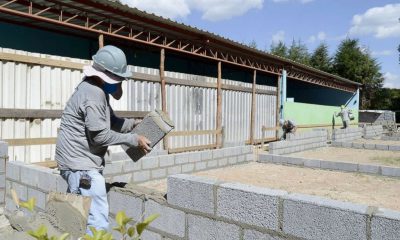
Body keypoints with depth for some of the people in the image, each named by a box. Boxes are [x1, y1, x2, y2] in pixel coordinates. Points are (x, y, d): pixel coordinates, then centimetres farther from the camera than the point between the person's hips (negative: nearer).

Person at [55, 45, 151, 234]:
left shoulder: (98, 89, 12)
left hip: (78, 162, 11)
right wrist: (134, 140, -14)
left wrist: (135, 124, 5)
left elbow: (112, 122, 17)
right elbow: (100, 135, -21)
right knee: (98, 220, -8)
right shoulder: (94, 94, -21)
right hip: (81, 164, -11)